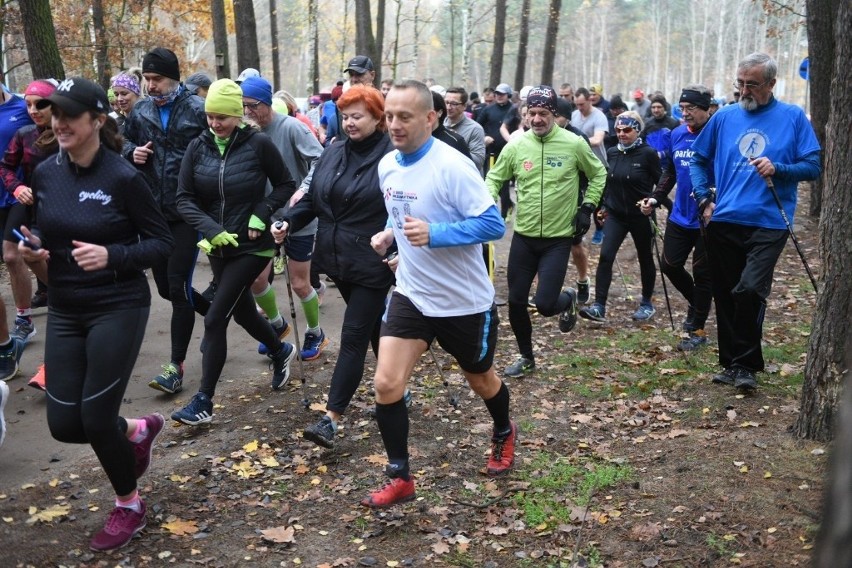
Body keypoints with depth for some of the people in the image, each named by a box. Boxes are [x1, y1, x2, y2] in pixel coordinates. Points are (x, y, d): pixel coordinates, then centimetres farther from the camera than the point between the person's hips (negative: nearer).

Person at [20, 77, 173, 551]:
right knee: (64, 424, 4)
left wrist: (112, 255, -25)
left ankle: (129, 505, 24)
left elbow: (163, 243, -10)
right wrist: (33, 250, -6)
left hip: (119, 307, -6)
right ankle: (138, 430, 37)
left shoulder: (123, 176, -14)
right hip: (65, 310, 6)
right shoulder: (46, 174, 2)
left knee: (96, 417, -3)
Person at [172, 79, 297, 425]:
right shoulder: (198, 147, -2)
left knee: (215, 319, -10)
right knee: (242, 311, 20)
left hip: (252, 245, -5)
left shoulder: (258, 144, -12)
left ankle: (204, 402, 0)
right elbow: (184, 198, -4)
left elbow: (285, 186, -2)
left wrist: (261, 215, -16)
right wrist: (211, 230, -19)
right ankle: (281, 351, 49)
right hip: (217, 246, 5)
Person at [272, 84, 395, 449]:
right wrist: (289, 222, -4)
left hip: (373, 264, -7)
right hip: (339, 259, 7)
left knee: (353, 338, -5)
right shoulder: (332, 154, 8)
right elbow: (313, 199, 13)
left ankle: (332, 419, -6)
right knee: (373, 329, 20)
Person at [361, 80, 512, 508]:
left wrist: (434, 234, -35)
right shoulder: (387, 165, -1)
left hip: (464, 300, -5)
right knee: (386, 384, -7)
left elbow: (493, 224, -25)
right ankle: (400, 478, 10)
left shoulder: (452, 167, -23)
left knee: (480, 379, 18)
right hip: (411, 294, 5)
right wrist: (389, 234, -2)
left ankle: (504, 435, 50)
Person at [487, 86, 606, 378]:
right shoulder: (516, 146, -3)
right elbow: (494, 179, 9)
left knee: (545, 304, -11)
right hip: (523, 237, 3)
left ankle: (568, 299, 26)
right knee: (516, 302, 7)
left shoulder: (574, 144, -9)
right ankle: (526, 356, 30)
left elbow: (598, 174, 8)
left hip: (558, 239, -3)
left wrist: (587, 207, 1)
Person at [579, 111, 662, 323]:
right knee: (605, 256, -12)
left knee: (645, 259, 12)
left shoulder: (648, 153, -10)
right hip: (616, 214, 3)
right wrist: (604, 205, 14)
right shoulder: (612, 153, 3)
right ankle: (599, 306, -14)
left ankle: (647, 303, 29)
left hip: (640, 215, -3)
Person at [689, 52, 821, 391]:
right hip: (723, 223, 4)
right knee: (725, 296, 9)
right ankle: (731, 363, 24)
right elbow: (698, 159, 18)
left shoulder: (793, 118, 2)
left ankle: (746, 365, -2)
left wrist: (778, 169, -18)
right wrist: (704, 198, 5)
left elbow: (813, 166, -1)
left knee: (749, 290, -19)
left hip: (769, 224, -4)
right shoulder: (724, 117, 9)